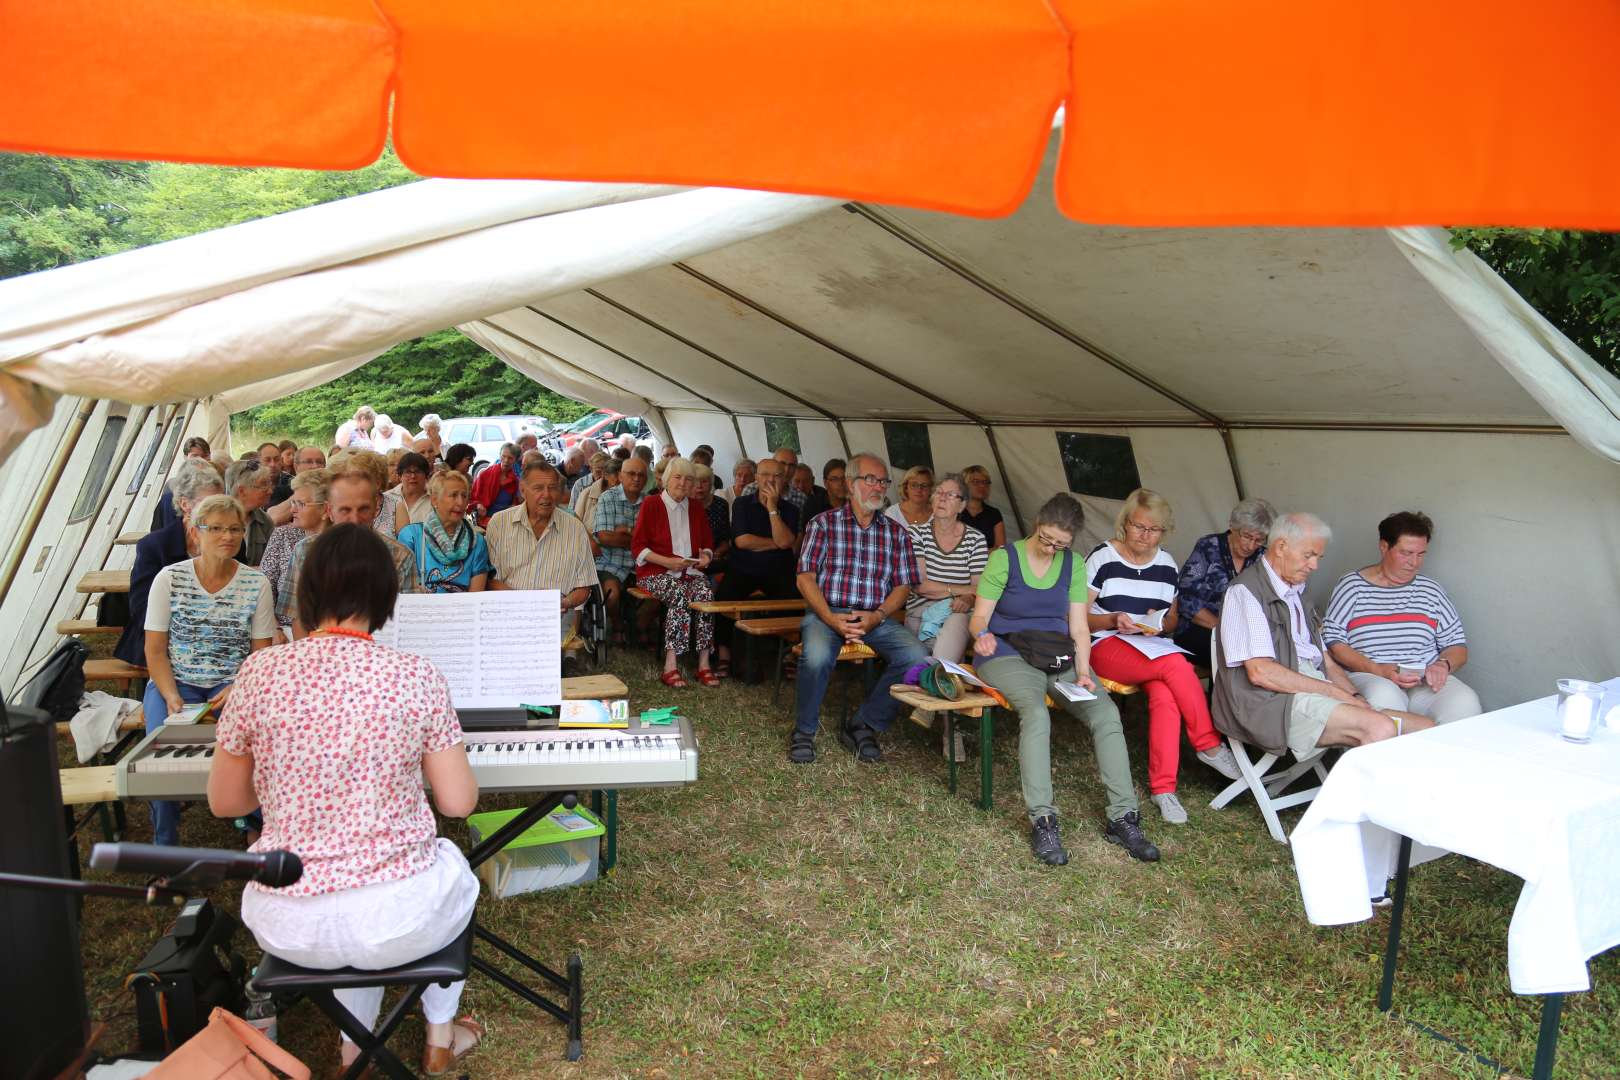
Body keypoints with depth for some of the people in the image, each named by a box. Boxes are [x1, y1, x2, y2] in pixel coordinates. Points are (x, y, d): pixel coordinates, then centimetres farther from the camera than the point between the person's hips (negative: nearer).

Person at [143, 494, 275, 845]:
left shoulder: (256, 584, 0)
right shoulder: (169, 579, 0)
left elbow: (261, 653, 2)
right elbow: (155, 650, 1)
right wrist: (171, 697, -14)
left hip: (234, 683, 0)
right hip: (175, 682, 1)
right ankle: (165, 845, -5)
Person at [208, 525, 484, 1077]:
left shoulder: (260, 672, -7)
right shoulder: (417, 676, -12)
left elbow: (224, 802, 3)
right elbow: (458, 803, -6)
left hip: (286, 928, 3)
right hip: (398, 923, -2)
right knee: (451, 862, 33)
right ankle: (440, 1035, 42)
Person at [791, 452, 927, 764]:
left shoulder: (896, 532, 15)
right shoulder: (823, 524, 7)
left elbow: (903, 586, 9)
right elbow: (805, 578, 0)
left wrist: (877, 616, -11)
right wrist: (830, 618, -16)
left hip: (877, 617, 3)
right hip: (827, 612, -3)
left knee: (917, 656, -24)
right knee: (817, 654, -36)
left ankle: (863, 725, -6)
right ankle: (804, 730, -9)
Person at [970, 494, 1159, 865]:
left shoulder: (1073, 564, 9)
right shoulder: (1004, 559, -2)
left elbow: (1079, 628, 7)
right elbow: (979, 617, -4)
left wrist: (1083, 671, -9)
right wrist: (981, 633, -28)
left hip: (1059, 656, 4)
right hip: (1008, 654, -4)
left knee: (1106, 711, -22)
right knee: (1036, 713, -35)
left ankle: (1123, 818, -15)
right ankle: (1042, 821, -30)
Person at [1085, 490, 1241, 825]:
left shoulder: (1167, 565, 11)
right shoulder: (1102, 558, -3)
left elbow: (1173, 620, 19)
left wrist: (1161, 623, -4)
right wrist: (1113, 620, -21)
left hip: (1154, 646, 4)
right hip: (1106, 646, -4)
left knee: (1164, 695, -30)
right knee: (1175, 664, -31)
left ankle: (1163, 787, -24)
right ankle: (1209, 746, -14)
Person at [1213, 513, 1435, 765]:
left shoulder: (1295, 592, 24)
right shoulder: (1245, 591, -5)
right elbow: (1260, 672, -15)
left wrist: (1356, 697, 4)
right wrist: (1335, 692, -11)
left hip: (1314, 692, 9)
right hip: (1272, 701, -9)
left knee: (1426, 728, -8)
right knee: (1380, 728, -29)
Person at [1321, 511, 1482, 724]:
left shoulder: (1430, 590, 17)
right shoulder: (1352, 586, 6)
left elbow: (1457, 645, 19)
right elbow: (1333, 642, -2)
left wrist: (1443, 665, -5)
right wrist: (1378, 670, -15)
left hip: (1426, 681, 3)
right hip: (1367, 677, -3)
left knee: (1465, 702, -29)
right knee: (1385, 697, -38)